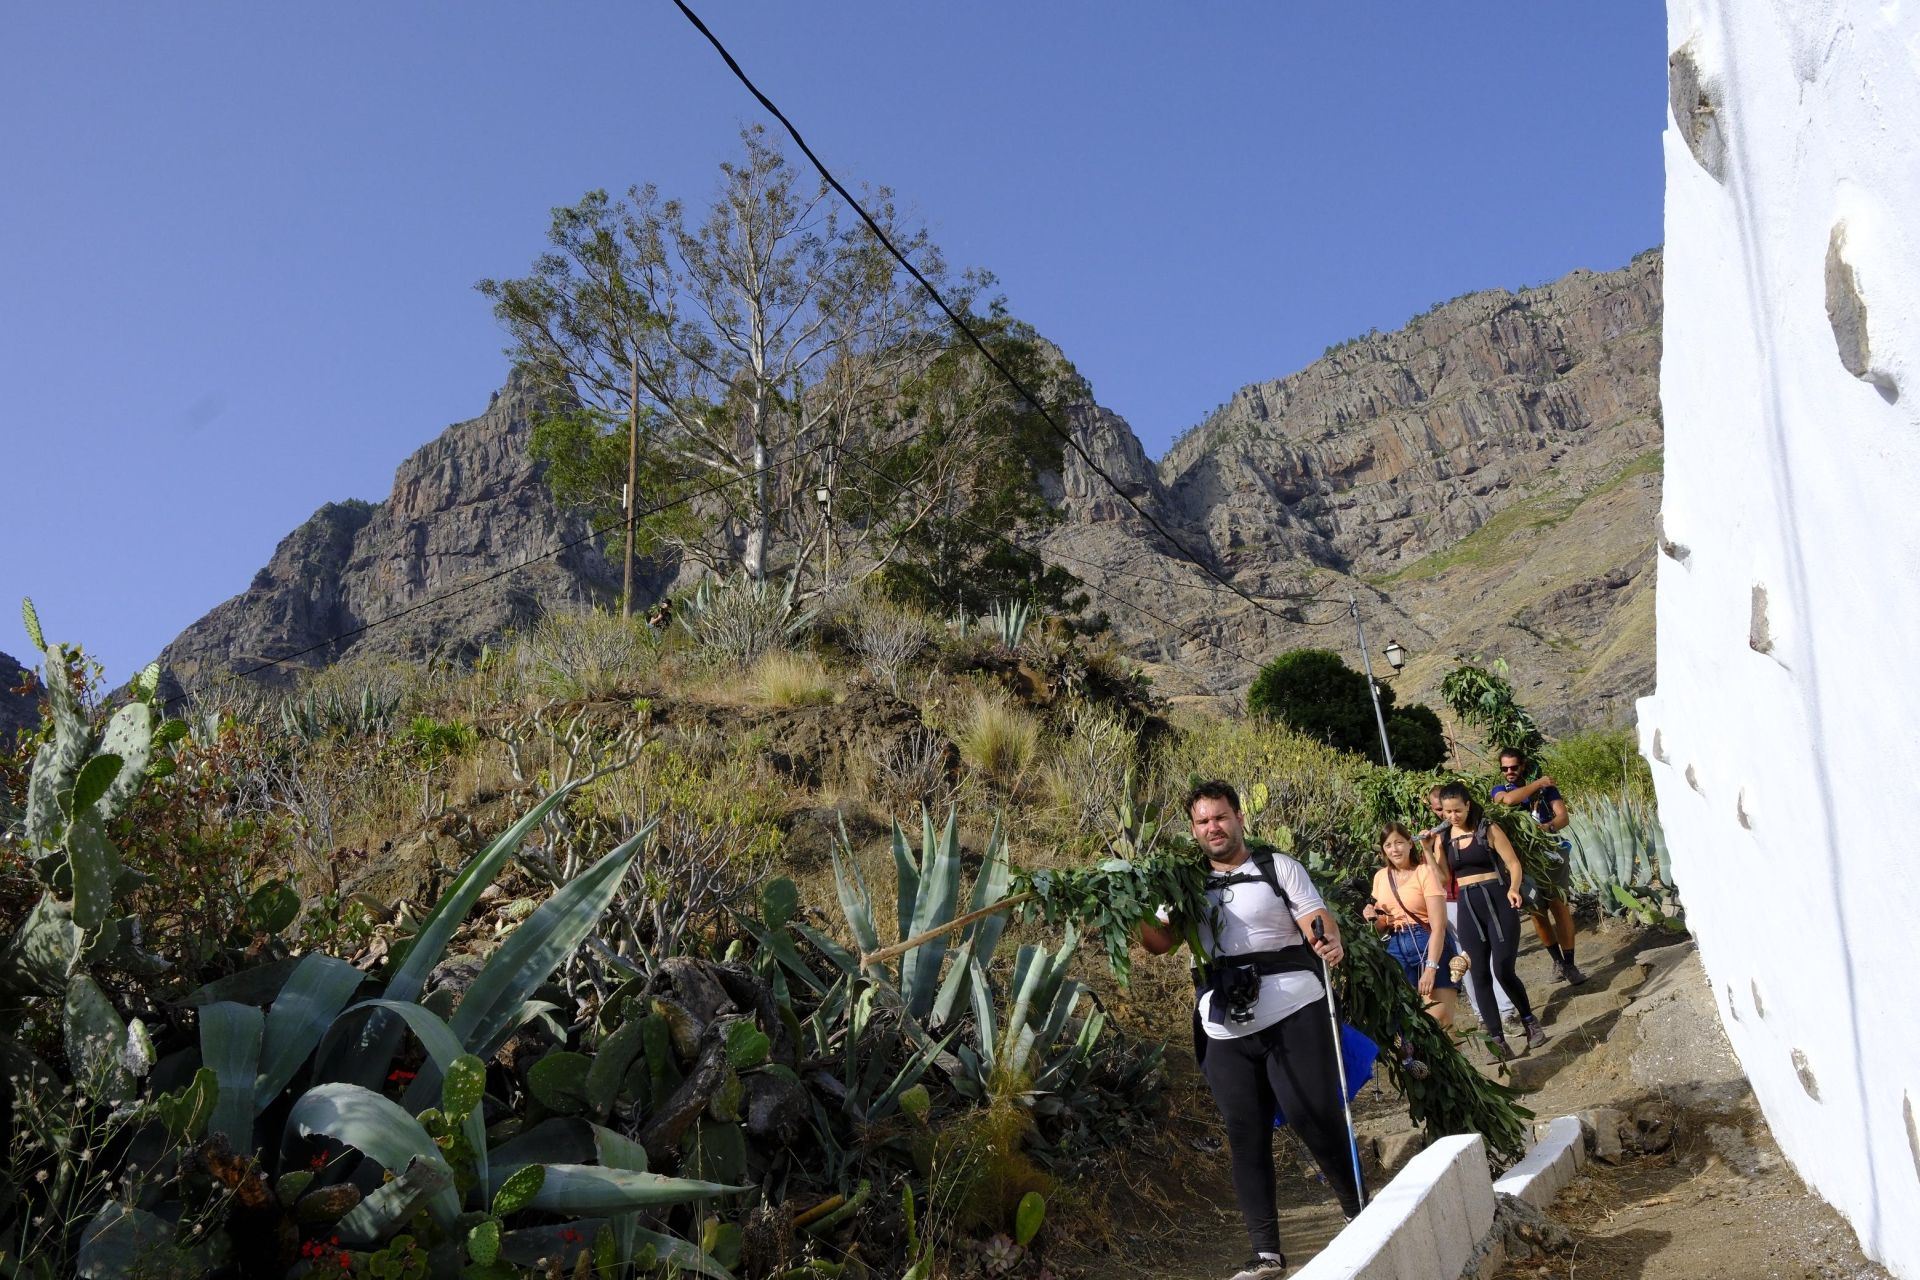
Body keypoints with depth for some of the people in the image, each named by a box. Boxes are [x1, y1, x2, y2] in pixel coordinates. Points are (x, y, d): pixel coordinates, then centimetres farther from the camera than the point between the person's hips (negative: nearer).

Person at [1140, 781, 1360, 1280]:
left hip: (1291, 1013, -3)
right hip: (1224, 1029, 3)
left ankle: (1363, 1215, 20)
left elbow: (1317, 918, -4)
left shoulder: (1277, 867, 5)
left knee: (1316, 1118, -1)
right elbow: (1160, 942, 9)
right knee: (1246, 1136, 7)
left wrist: (1331, 943, -27)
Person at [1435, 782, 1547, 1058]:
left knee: (1503, 970, -9)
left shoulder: (1488, 830, -3)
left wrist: (1513, 889, -23)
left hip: (1498, 901, -4)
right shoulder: (1443, 838, 7)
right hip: (1467, 908, 4)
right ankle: (1497, 1039, 10)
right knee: (1480, 975, 3)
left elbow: (1513, 864, -5)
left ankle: (1529, 1021, 18)